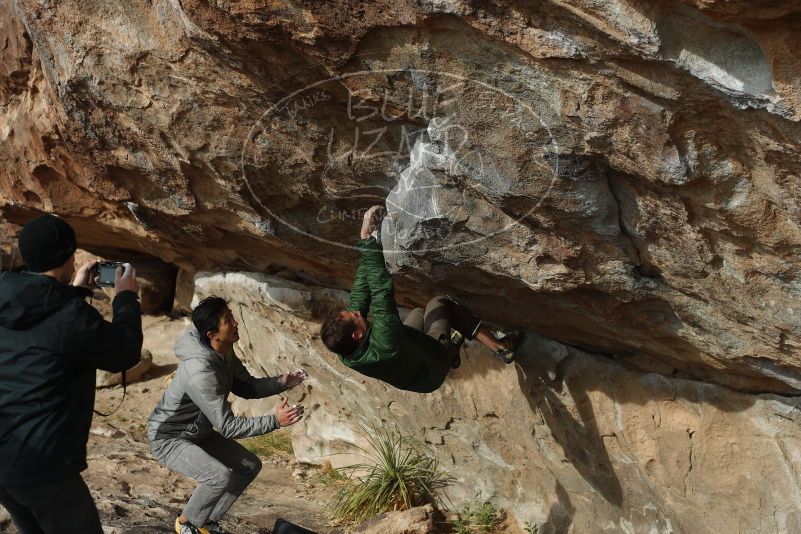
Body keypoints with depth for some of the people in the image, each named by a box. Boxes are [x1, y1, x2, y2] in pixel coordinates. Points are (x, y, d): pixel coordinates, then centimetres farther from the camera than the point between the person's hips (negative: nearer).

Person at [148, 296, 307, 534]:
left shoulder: (225, 352, -8)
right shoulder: (200, 371, -35)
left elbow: (246, 387, 5)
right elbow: (228, 426, -32)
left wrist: (282, 382, -11)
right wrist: (275, 421, -35)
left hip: (199, 433, 9)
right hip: (169, 439, -9)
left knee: (250, 466, 6)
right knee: (221, 476, -28)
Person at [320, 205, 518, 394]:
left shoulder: (347, 355, -28)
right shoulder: (384, 346, -48)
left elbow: (360, 293, -24)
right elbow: (381, 291, -49)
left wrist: (366, 239, -26)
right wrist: (369, 241, -46)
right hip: (433, 372, -6)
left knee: (418, 313, 22)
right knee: (439, 304, 7)